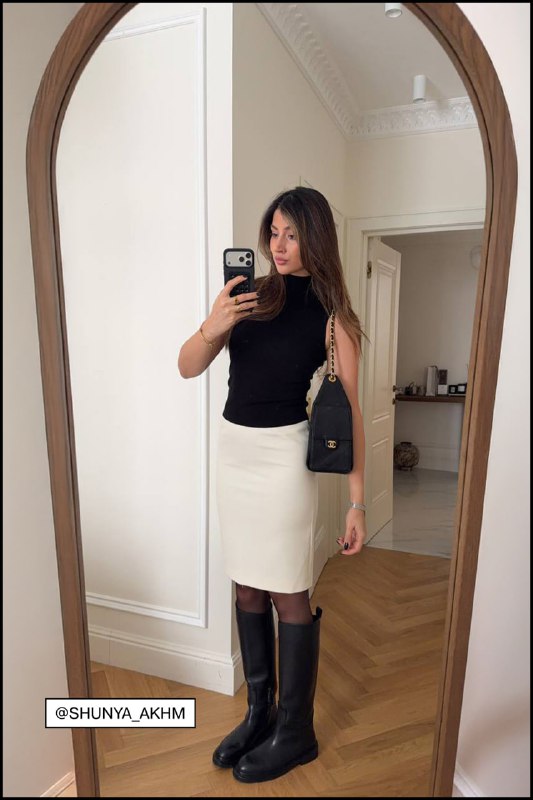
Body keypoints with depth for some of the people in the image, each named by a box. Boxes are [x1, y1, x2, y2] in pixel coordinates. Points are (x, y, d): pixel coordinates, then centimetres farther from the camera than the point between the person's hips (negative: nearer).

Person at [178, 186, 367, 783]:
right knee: (247, 585, 15)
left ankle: (296, 733, 29)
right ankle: (259, 712, 36)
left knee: (288, 593, 5)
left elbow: (349, 409, -7)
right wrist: (211, 327, -18)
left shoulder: (331, 315, -5)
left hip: (284, 454, -5)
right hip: (232, 447, 5)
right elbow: (187, 368, 3)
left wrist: (357, 501, -10)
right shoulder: (251, 295, 5)